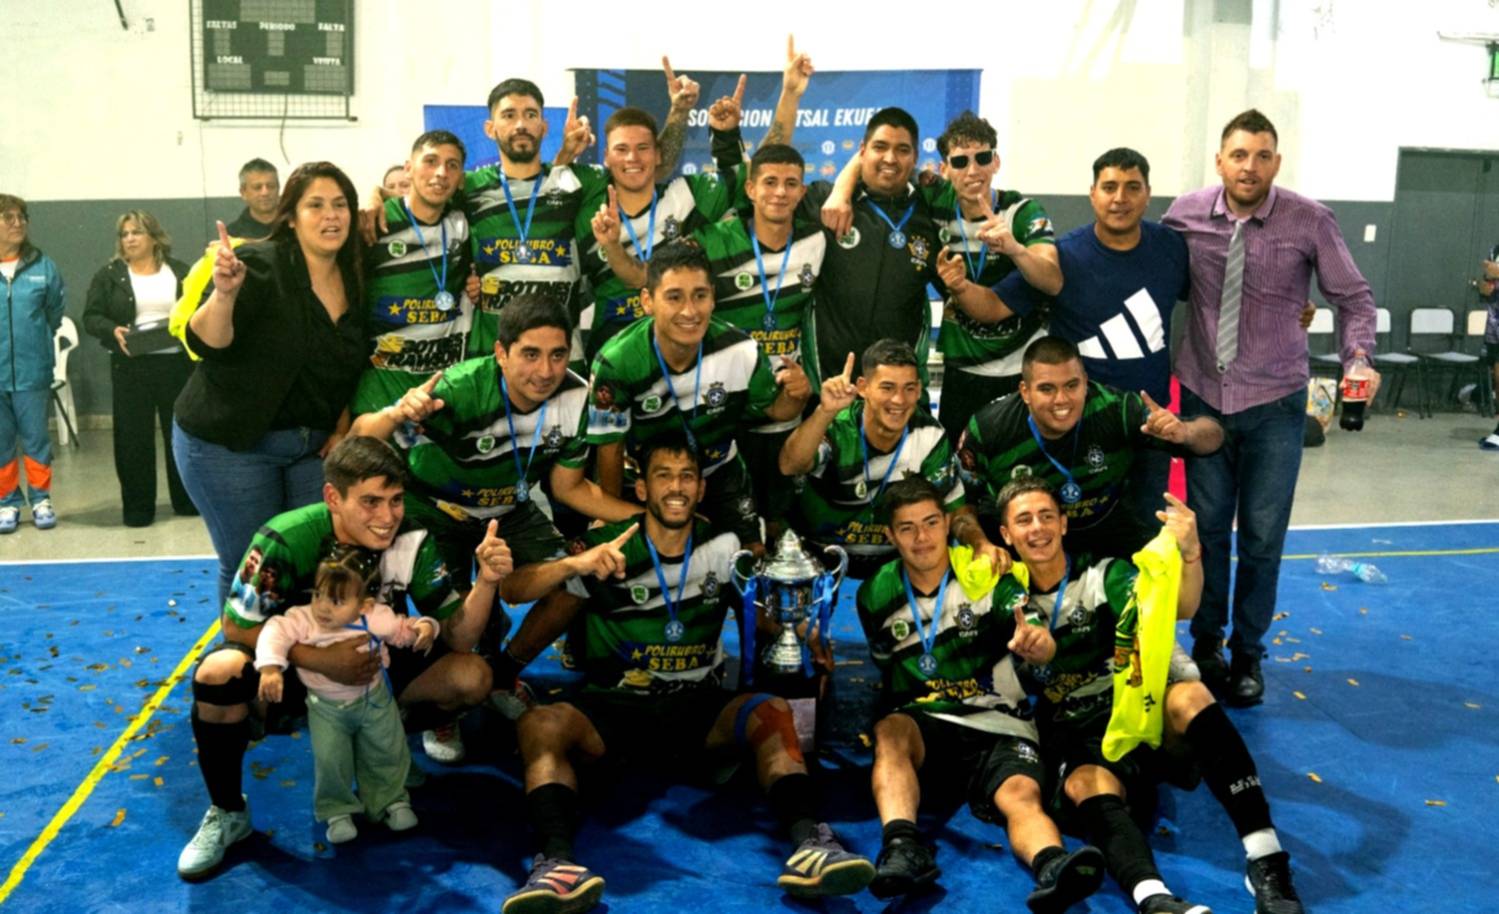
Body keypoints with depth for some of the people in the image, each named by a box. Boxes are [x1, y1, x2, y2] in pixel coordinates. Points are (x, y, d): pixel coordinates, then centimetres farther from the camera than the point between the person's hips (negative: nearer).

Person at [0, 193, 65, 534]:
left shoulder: (43, 266, -3)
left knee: (36, 440, 8)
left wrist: (35, 343, 10)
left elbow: (55, 315, 8)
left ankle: (41, 499, 22)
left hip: (32, 372, 0)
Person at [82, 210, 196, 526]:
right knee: (133, 437, 1)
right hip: (130, 368, -1)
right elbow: (91, 317, 2)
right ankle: (137, 506, 9)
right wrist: (113, 331, -17)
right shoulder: (109, 275, 5)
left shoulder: (181, 272, 9)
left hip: (176, 364, 1)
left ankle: (186, 499, 20)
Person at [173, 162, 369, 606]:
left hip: (313, 444, 5)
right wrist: (224, 294, -41)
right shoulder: (259, 265, -15)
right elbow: (206, 343, -24)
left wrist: (343, 427, 3)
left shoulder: (354, 280, 3)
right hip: (228, 443, -5)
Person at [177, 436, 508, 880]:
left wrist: (486, 581, -37)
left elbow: (458, 638, -16)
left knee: (473, 677, -21)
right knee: (218, 674, -34)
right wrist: (322, 660, -34)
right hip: (294, 666, -2)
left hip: (374, 668, 2)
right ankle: (227, 813, -10)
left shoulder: (412, 542, -19)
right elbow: (238, 627, -20)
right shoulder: (287, 539, -27)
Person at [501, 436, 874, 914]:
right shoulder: (604, 548, -2)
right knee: (540, 723, -31)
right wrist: (572, 565, -29)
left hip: (698, 707, 2)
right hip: (613, 708, -1)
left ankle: (807, 841, -46)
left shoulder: (724, 548, 6)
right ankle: (558, 860, -52)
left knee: (773, 711, -28)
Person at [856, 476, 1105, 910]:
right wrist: (879, 717, 2)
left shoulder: (989, 576, -1)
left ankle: (1053, 868, -60)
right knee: (890, 731, -33)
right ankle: (902, 844, -53)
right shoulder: (875, 595, 6)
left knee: (1021, 795, -31)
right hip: (922, 724, 1)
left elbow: (1041, 646, -17)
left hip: (999, 726, -1)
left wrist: (1037, 640, -40)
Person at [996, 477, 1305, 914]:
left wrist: (1189, 553, -36)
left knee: (1189, 696, -33)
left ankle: (1266, 861, -36)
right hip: (1079, 734, 0)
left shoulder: (1105, 575, 1)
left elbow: (1181, 608, -16)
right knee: (1085, 788, -34)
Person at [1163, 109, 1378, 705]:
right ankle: (1206, 642, 29)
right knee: (1206, 527, 10)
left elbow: (1353, 298, 1)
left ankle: (1248, 652, 24)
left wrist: (1357, 354, -15)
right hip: (1203, 395, 1)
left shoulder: (1310, 222, -9)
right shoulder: (1186, 214, -5)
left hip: (1275, 403, -1)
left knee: (1262, 536, 6)